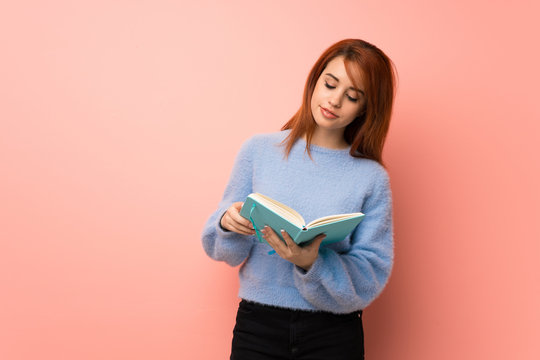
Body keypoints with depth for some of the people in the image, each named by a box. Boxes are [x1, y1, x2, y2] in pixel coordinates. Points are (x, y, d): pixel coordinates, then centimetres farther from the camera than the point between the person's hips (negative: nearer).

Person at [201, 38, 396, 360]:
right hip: (258, 324, 1)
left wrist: (313, 264, -23)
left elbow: (372, 277, -7)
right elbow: (219, 247, 5)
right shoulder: (259, 149, 0)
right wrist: (229, 224, -17)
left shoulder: (372, 178, -4)